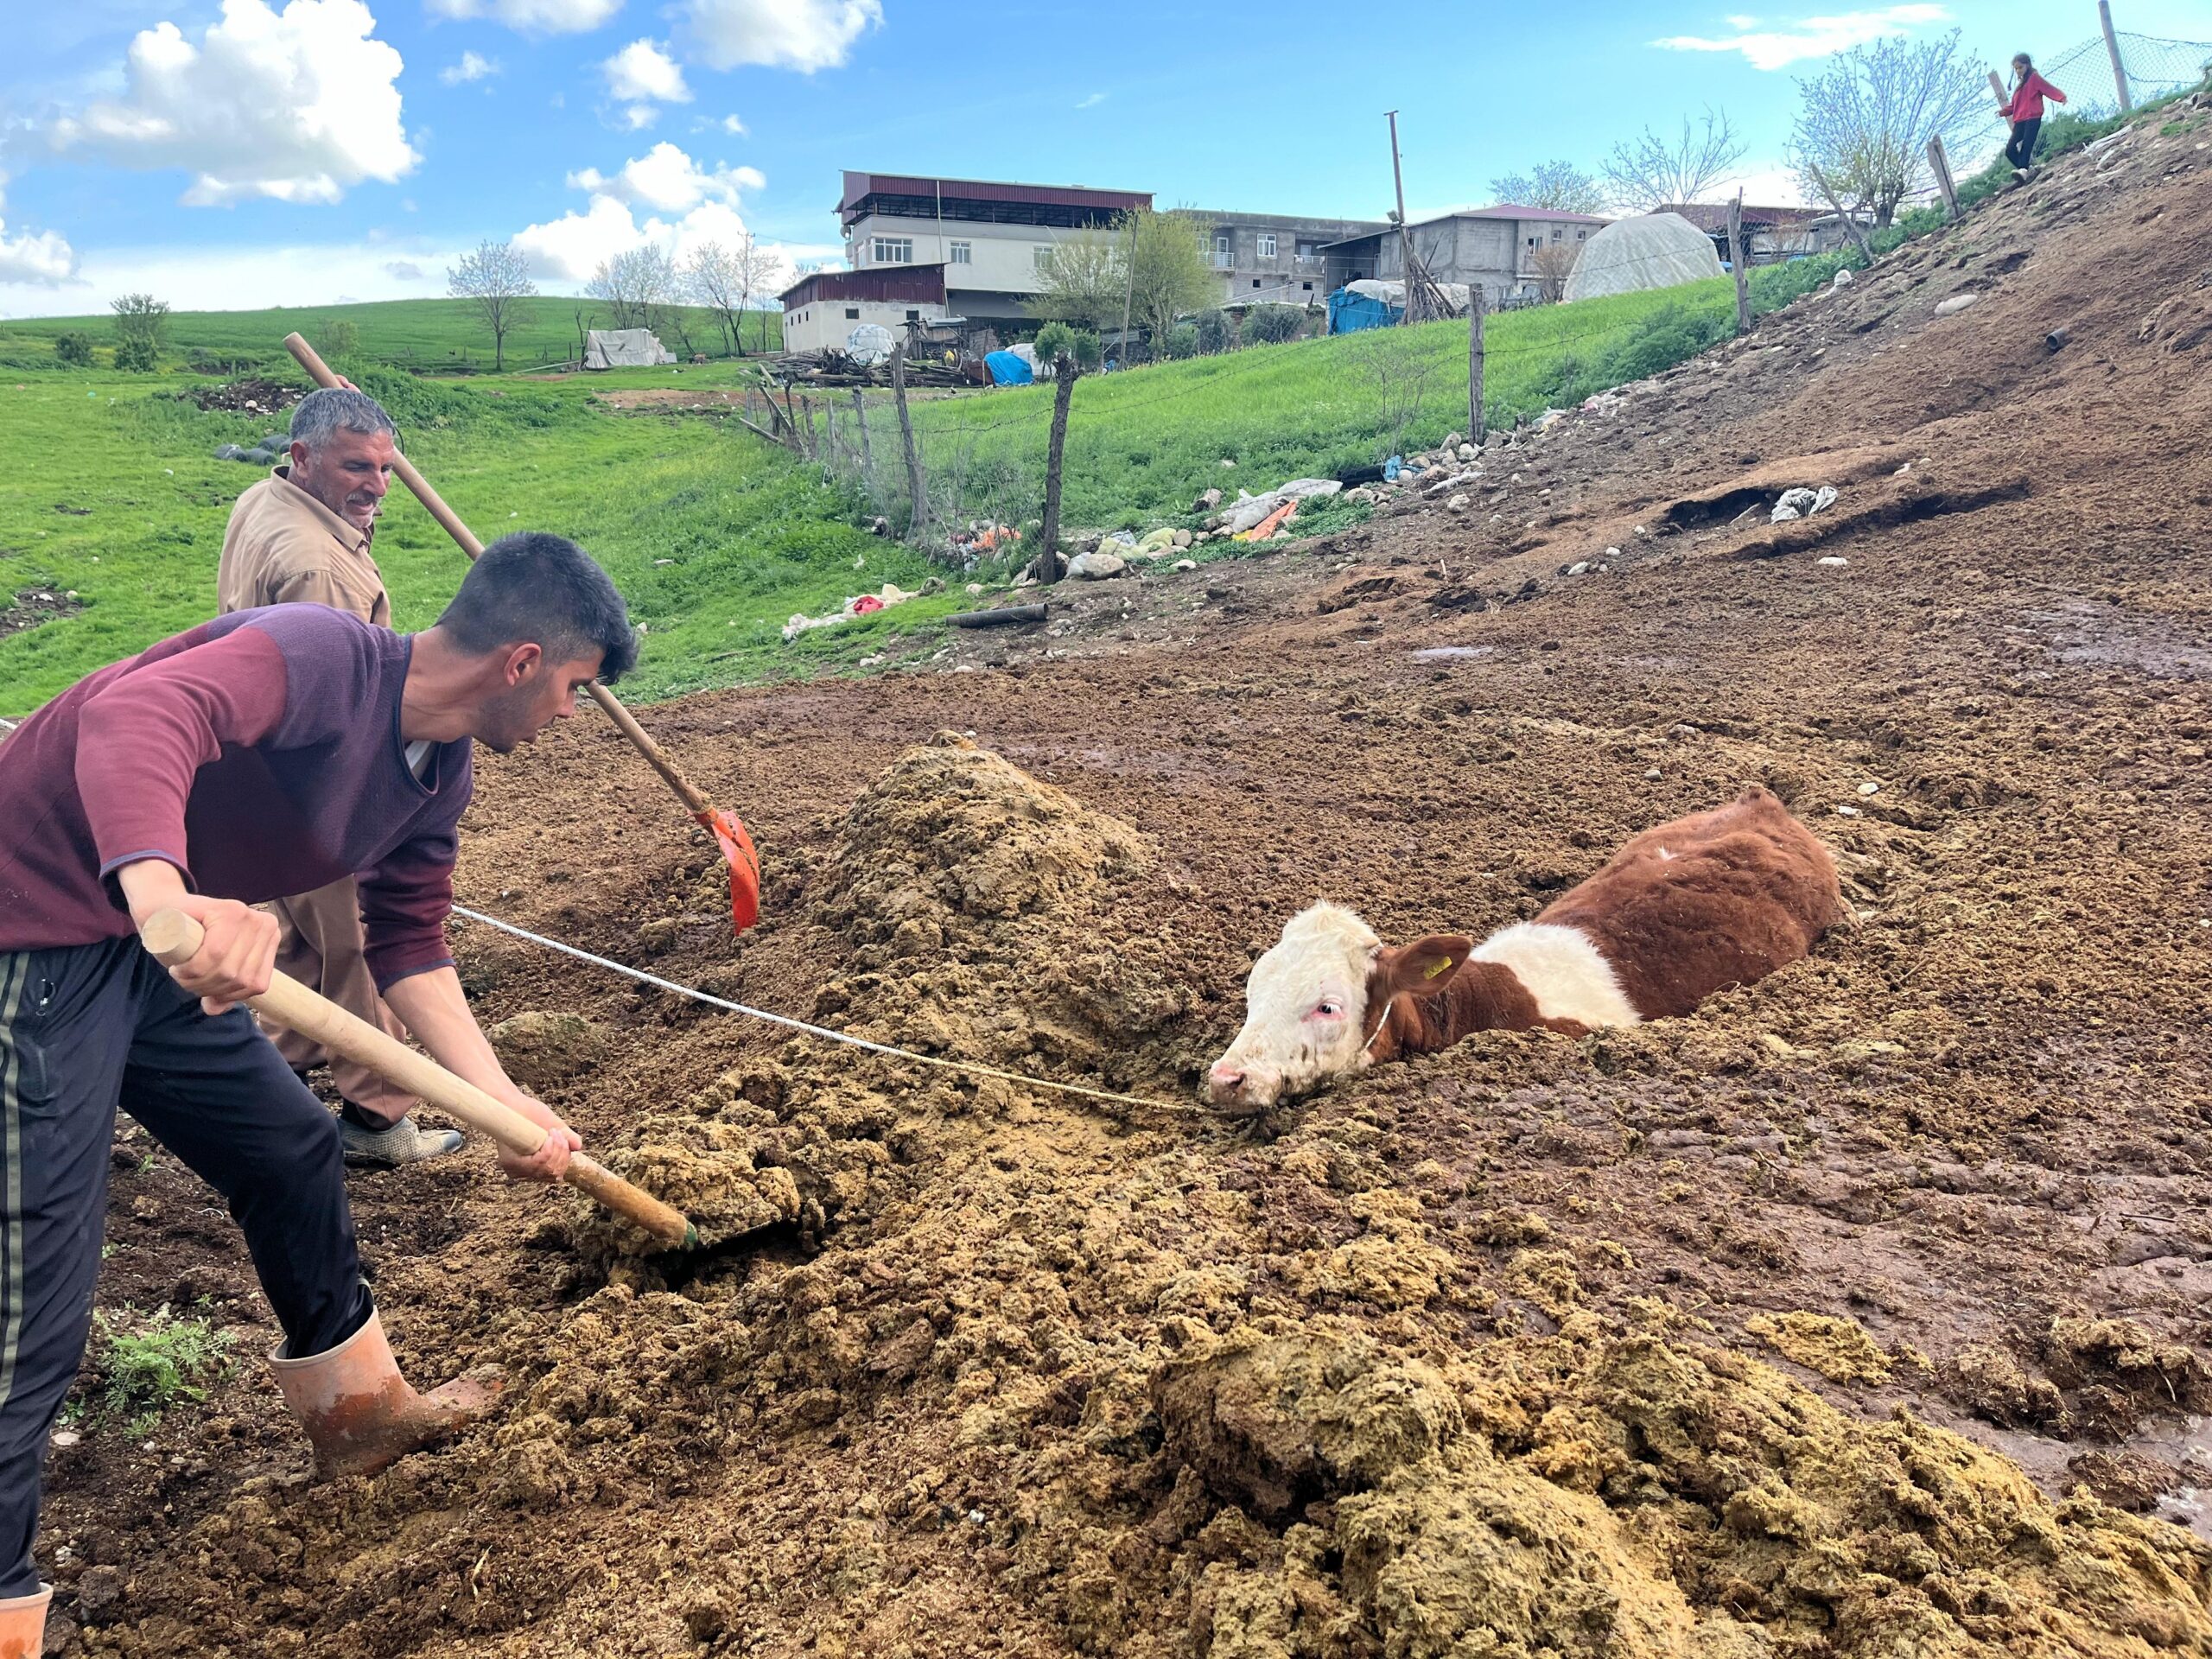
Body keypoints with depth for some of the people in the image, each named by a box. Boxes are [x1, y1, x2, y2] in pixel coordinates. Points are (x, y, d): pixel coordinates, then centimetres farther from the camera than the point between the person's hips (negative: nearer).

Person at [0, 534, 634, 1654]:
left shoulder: (438, 768, 3)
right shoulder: (325, 657, -25)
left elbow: (409, 947, 9)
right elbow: (135, 715, -42)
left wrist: (501, 1102, 1)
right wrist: (165, 896, -60)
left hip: (150, 952, 10)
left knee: (293, 1151, 21)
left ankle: (356, 1407, 43)